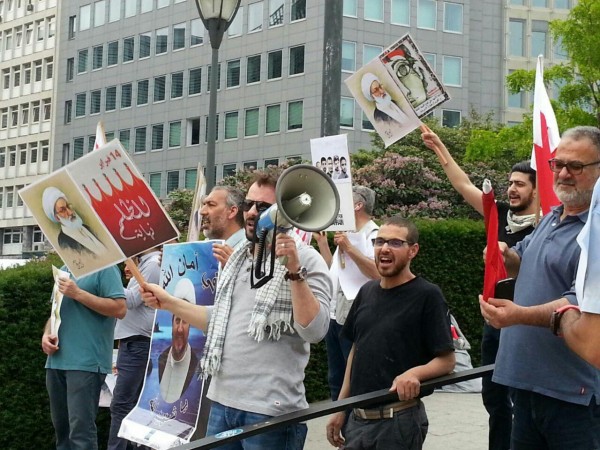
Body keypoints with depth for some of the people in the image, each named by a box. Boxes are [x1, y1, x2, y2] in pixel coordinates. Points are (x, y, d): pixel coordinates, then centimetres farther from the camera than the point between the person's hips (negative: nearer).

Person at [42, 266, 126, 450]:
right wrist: (47, 333, 4)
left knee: (80, 430, -11)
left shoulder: (104, 268, -5)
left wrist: (78, 293, -15)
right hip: (57, 360, 8)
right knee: (62, 428, 13)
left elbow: (120, 309, -14)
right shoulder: (64, 271, 18)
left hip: (86, 362, -8)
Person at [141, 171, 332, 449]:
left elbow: (314, 330, -20)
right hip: (221, 402, 7)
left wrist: (294, 271, -27)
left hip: (270, 410, -7)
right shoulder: (238, 257, 14)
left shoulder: (306, 260, -9)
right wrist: (168, 302, 17)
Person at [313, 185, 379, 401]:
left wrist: (349, 248, -23)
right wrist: (322, 242, 19)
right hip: (335, 315, 9)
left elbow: (377, 272, -23)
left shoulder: (374, 235, -9)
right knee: (336, 379, 15)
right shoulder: (346, 234, 19)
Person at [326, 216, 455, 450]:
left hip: (399, 421, -6)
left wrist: (415, 373, -30)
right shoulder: (367, 291, 8)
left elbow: (446, 360, -11)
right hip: (357, 418, 6)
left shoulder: (427, 295, -11)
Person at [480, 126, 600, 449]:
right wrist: (506, 256, 6)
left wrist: (520, 315, -36)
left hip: (572, 391, -9)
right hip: (527, 379, 9)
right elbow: (522, 263, 30)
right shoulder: (551, 218, 15)